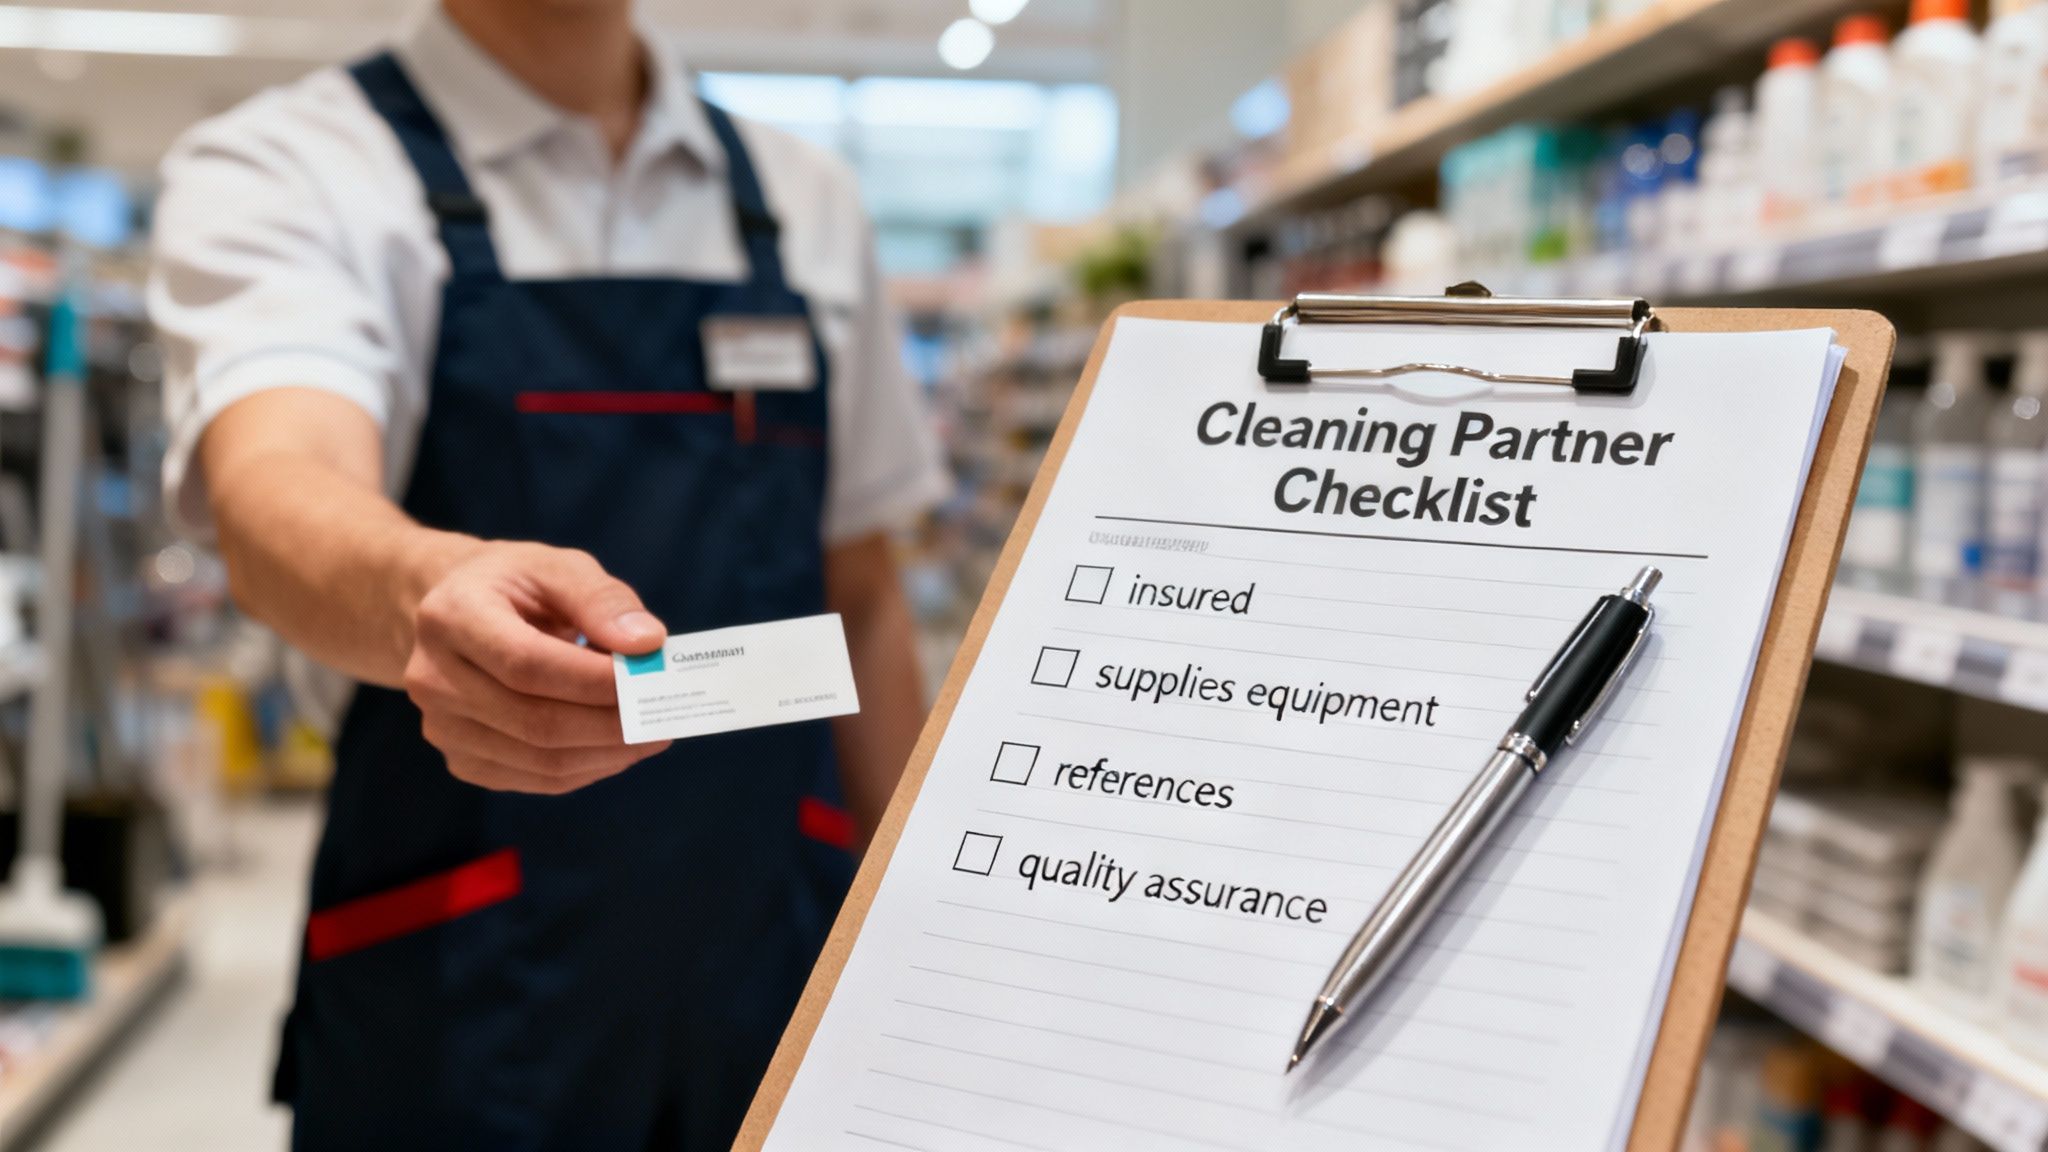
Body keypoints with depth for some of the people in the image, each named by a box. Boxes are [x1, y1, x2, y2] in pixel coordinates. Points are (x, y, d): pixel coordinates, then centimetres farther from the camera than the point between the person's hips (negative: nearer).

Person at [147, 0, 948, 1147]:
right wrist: (422, 590, -47)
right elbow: (274, 495, -25)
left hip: (786, 968, 4)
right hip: (459, 1003, -3)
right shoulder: (280, 167, -5)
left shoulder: (809, 201, 9)